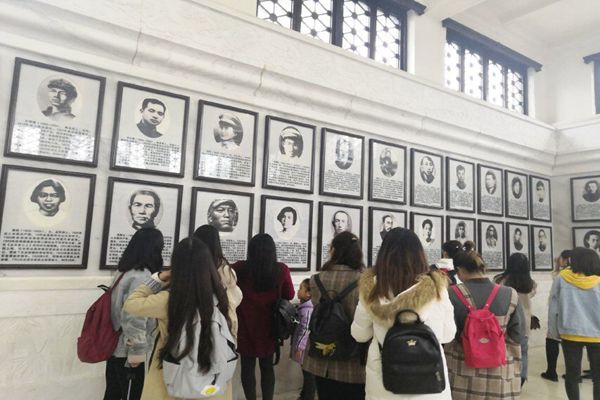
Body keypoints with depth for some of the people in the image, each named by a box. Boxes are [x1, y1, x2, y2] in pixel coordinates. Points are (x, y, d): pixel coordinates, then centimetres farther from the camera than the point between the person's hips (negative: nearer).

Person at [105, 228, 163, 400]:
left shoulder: (124, 272, 8)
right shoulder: (142, 277, -21)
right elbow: (134, 318, -25)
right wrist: (137, 351, -18)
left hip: (115, 348, 9)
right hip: (128, 352, -8)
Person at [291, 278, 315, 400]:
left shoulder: (307, 310, -23)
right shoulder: (303, 306, 8)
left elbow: (306, 330, -24)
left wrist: (299, 347, -21)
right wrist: (297, 345, 22)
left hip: (306, 348, -10)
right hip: (302, 345, 10)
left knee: (308, 374, 4)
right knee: (306, 373, 21)